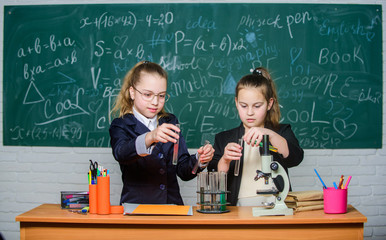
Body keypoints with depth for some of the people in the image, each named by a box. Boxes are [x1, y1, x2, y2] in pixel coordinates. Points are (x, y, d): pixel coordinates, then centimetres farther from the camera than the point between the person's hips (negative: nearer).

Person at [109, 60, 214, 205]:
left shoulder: (170, 123, 16)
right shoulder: (121, 126, 4)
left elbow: (183, 172, 15)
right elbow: (121, 153, -19)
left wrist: (199, 160, -5)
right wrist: (150, 137, -35)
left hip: (172, 208, 3)